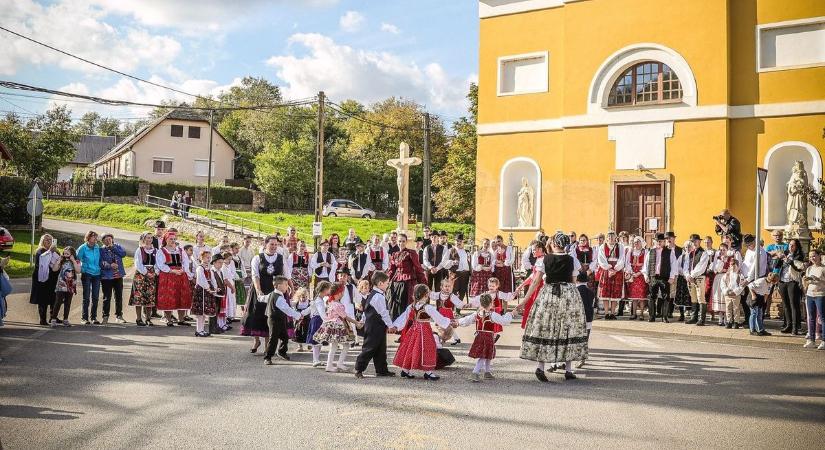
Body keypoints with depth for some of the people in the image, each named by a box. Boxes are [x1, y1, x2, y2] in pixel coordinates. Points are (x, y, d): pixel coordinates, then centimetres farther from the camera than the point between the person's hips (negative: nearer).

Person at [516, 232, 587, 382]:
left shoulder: (545, 259, -2)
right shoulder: (572, 260, 0)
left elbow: (535, 282, -2)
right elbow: (573, 280, 5)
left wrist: (524, 301, 2)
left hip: (548, 295, 0)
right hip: (569, 295, 0)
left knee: (544, 329, 5)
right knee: (569, 329, 8)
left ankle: (540, 366, -5)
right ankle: (568, 369, 10)